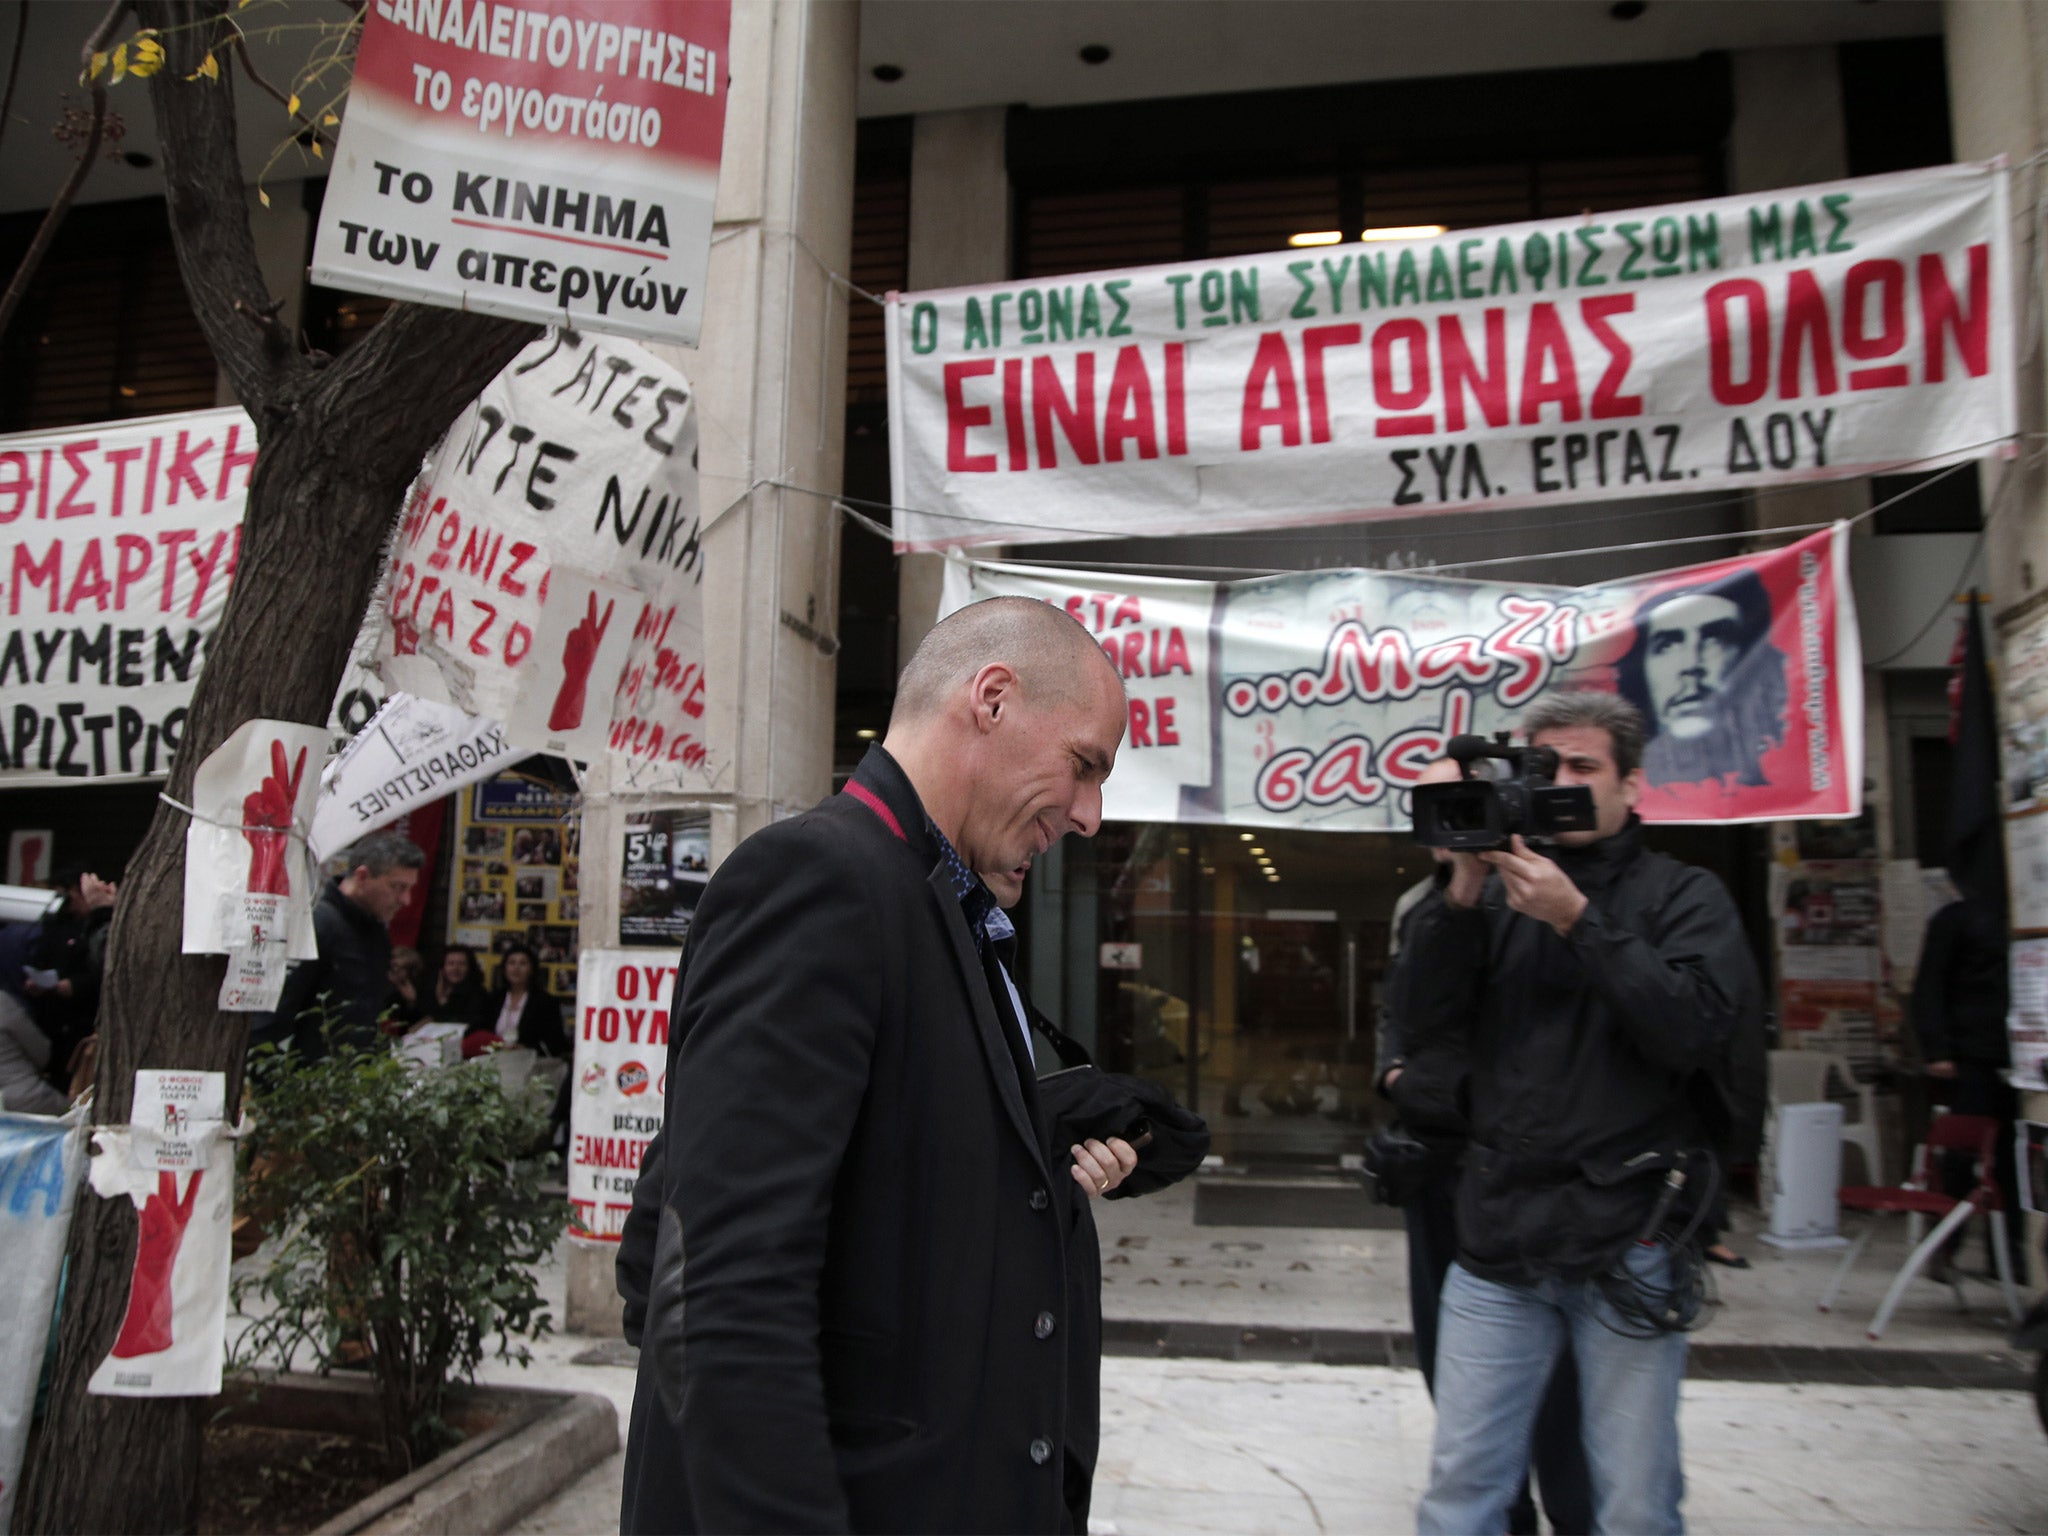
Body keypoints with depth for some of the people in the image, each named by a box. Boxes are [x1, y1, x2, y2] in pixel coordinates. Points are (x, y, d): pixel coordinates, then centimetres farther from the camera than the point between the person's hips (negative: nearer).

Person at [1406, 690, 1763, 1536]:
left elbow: (1693, 1027, -11)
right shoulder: (1501, 893, 11)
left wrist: (1578, 920, -18)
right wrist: (1463, 890, -12)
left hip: (1627, 1247, -2)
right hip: (1498, 1243, 2)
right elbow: (1429, 1014, 0)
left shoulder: (1683, 895, 6)